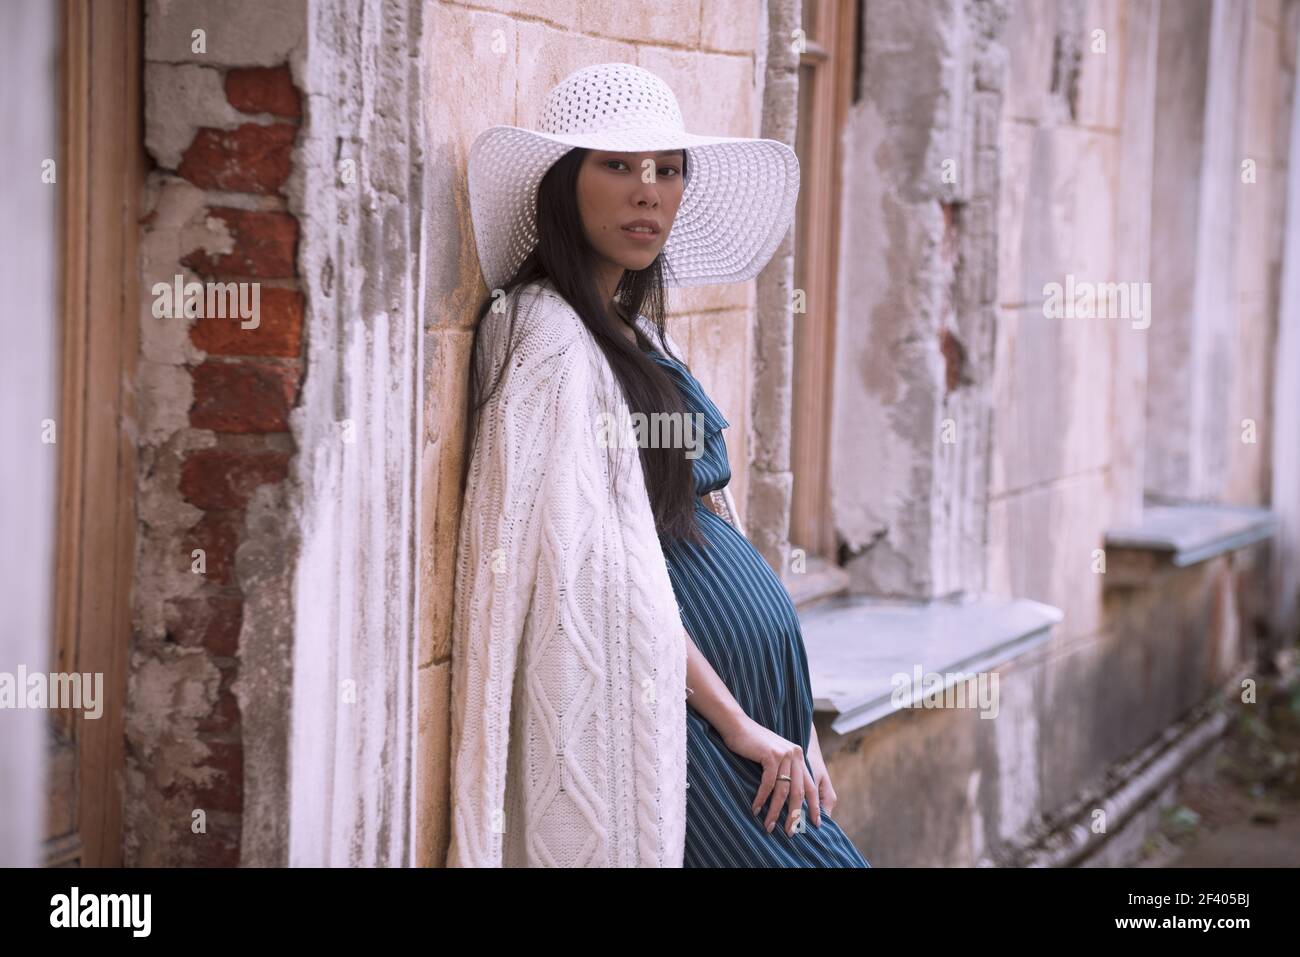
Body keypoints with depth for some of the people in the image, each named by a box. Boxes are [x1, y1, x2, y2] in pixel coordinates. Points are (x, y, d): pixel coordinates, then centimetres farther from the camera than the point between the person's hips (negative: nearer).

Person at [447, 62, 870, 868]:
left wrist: (795, 719, 12)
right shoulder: (548, 335, -12)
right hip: (675, 707, -9)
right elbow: (609, 569, -17)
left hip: (747, 689, 9)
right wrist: (737, 722, -14)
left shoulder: (637, 329, 15)